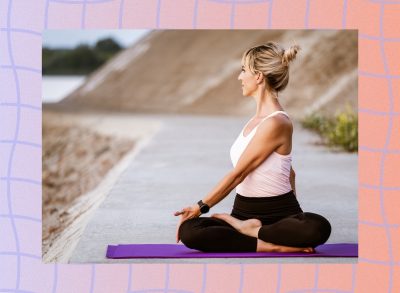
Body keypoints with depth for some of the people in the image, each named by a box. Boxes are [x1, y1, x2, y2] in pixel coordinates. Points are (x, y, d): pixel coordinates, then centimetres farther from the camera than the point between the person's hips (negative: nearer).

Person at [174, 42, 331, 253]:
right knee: (189, 231, -21)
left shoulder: (276, 123, -16)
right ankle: (272, 245, -16)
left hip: (278, 212, -7)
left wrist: (201, 207, -7)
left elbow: (238, 174, -14)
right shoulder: (258, 118, 11)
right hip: (245, 212, 8)